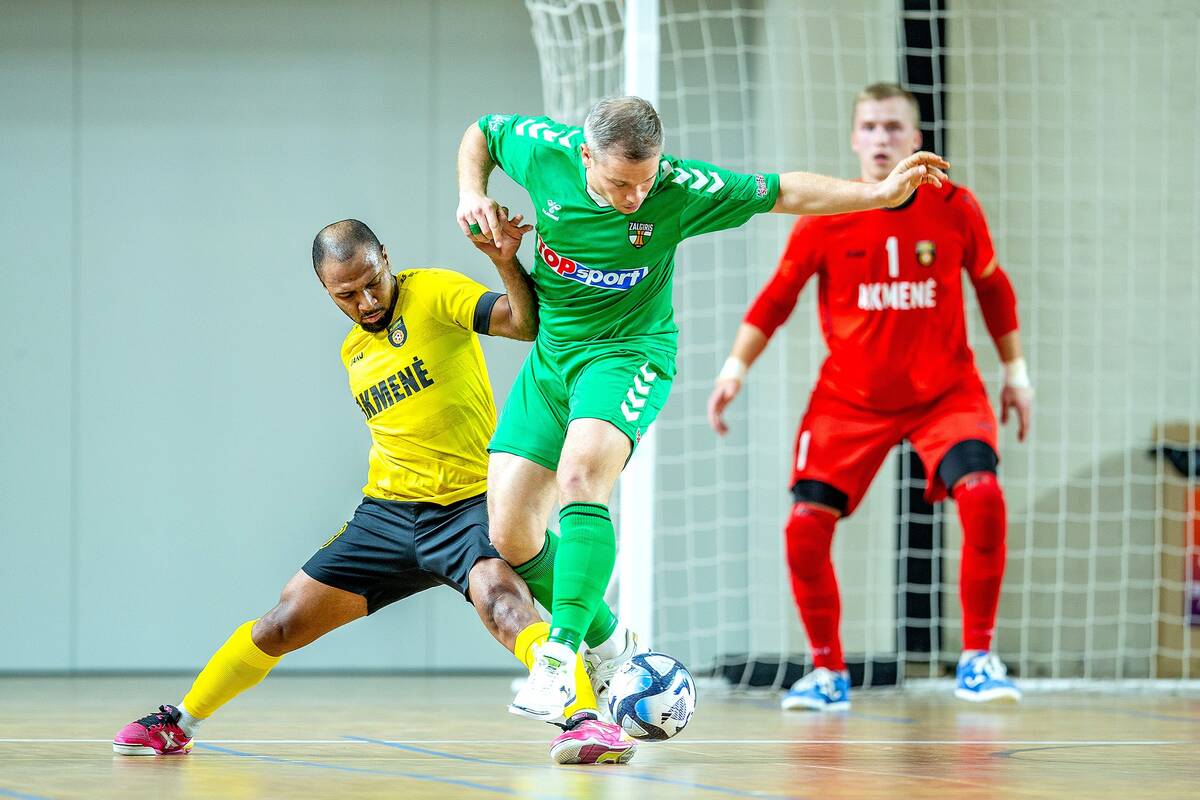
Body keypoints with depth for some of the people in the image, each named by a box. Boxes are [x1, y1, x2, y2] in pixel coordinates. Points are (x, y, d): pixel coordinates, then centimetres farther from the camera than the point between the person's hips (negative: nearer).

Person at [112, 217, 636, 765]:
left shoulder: (433, 294, -7)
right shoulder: (354, 351, 14)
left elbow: (525, 322, -21)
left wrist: (506, 262, -37)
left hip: (469, 508, -6)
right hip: (387, 513, 6)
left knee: (501, 603, -36)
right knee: (283, 625, 6)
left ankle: (584, 717, -46)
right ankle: (177, 724, 23)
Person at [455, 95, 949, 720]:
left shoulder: (680, 190, -19)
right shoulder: (543, 152, -14)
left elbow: (782, 193, -7)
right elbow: (482, 132, 9)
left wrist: (882, 193, -14)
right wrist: (471, 194, -9)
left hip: (629, 353, -4)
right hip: (549, 357, 4)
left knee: (580, 476, -33)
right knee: (510, 535, -3)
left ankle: (561, 654, -36)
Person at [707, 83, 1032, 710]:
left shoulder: (954, 207, -5)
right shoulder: (825, 217, -7)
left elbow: (992, 287, 9)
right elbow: (779, 295, 4)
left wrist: (1015, 371, 12)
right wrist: (735, 368, -2)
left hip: (944, 393, -1)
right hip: (849, 399, 1)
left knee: (982, 494, -25)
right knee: (806, 524, -11)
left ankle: (978, 659, -11)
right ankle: (828, 672, 10)